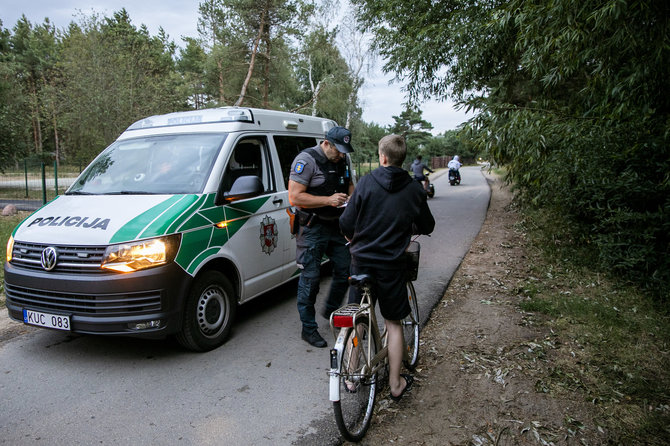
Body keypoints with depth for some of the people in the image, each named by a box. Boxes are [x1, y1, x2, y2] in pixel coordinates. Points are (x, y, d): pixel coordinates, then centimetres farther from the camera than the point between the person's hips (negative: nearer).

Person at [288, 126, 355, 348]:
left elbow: (350, 185, 23)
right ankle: (309, 329, 12)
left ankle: (331, 311, 35)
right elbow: (294, 197, -22)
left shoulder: (342, 159, 8)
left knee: (345, 269, 11)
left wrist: (351, 197, 0)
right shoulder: (306, 159, -15)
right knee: (310, 277, -1)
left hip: (337, 224, 7)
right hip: (313, 228, -7)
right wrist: (328, 200, -25)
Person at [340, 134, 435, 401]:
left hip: (362, 260, 0)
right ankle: (396, 384, 21)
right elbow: (427, 227, 9)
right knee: (393, 323, 14)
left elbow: (346, 223, -8)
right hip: (391, 264, 0)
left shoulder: (366, 183, -7)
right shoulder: (414, 190, -2)